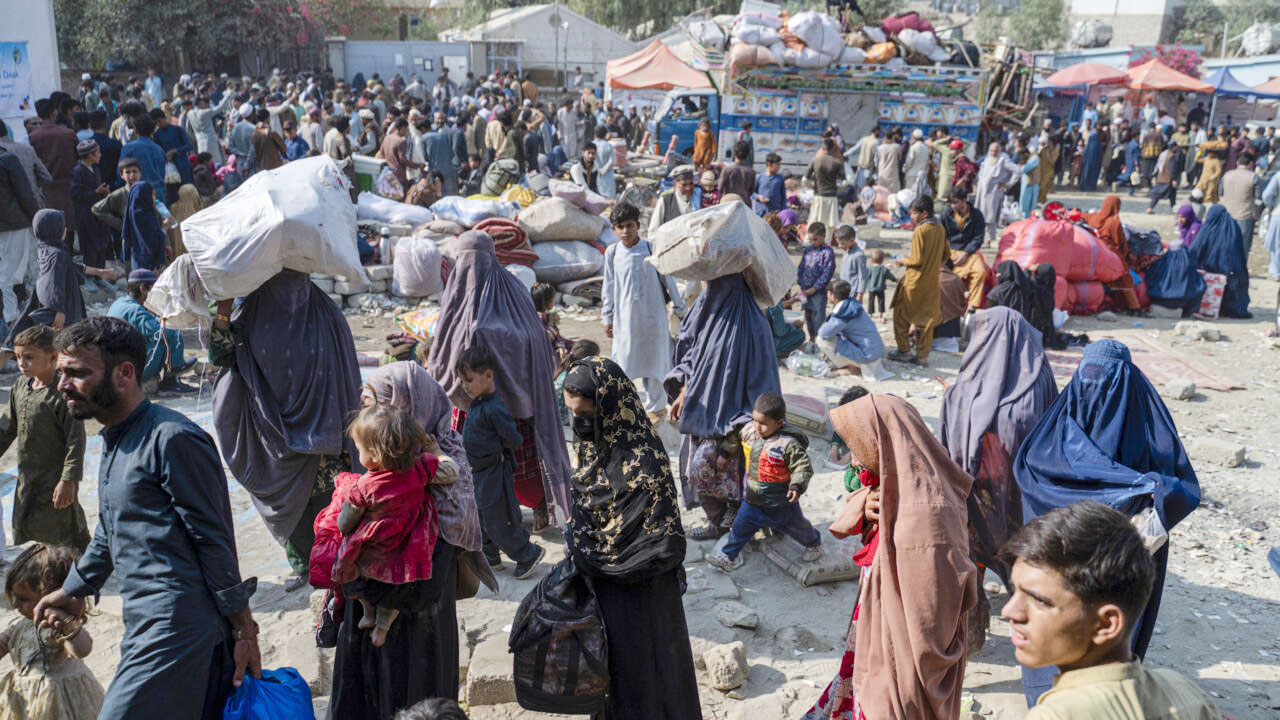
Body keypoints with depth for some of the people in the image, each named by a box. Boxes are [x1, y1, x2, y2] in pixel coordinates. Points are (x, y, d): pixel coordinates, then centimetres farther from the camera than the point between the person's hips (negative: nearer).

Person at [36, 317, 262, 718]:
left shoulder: (172, 439, -14)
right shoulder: (114, 440, 17)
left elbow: (214, 540, -14)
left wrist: (243, 630, -12)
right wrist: (74, 591, 36)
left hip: (175, 633, -9)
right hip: (144, 627, 9)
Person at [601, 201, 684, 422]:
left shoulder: (652, 249, -6)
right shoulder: (612, 253, -1)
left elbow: (668, 280, 2)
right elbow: (609, 287, 8)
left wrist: (679, 309, 5)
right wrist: (607, 317, 11)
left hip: (653, 315, -1)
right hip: (625, 317, 1)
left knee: (654, 358, 8)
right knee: (624, 360, 2)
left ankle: (654, 406, 23)